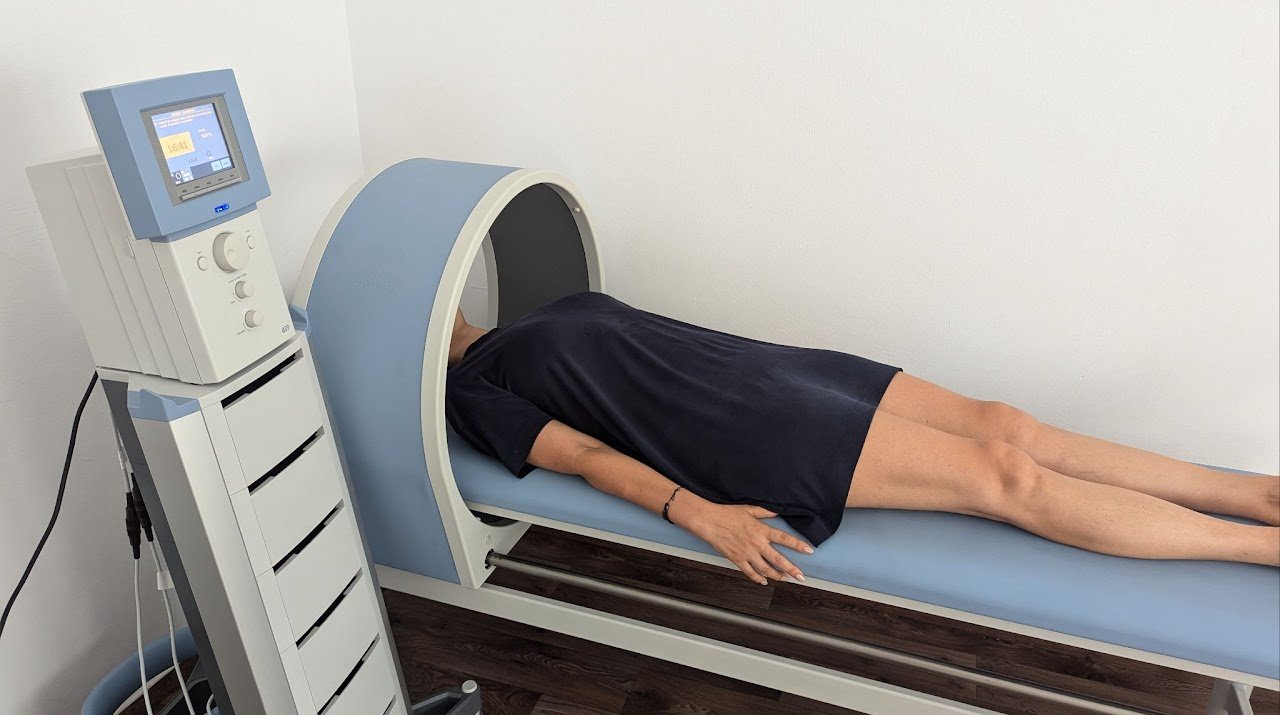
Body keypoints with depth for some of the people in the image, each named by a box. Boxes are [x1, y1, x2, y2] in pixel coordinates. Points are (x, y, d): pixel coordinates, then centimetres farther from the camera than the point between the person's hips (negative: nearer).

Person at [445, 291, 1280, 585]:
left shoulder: (562, 307, 25)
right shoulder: (474, 387, 3)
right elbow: (585, 453, -9)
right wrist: (700, 515, -21)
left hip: (769, 367, 7)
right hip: (751, 439, -7)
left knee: (1003, 425, -5)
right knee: (1005, 477, -13)